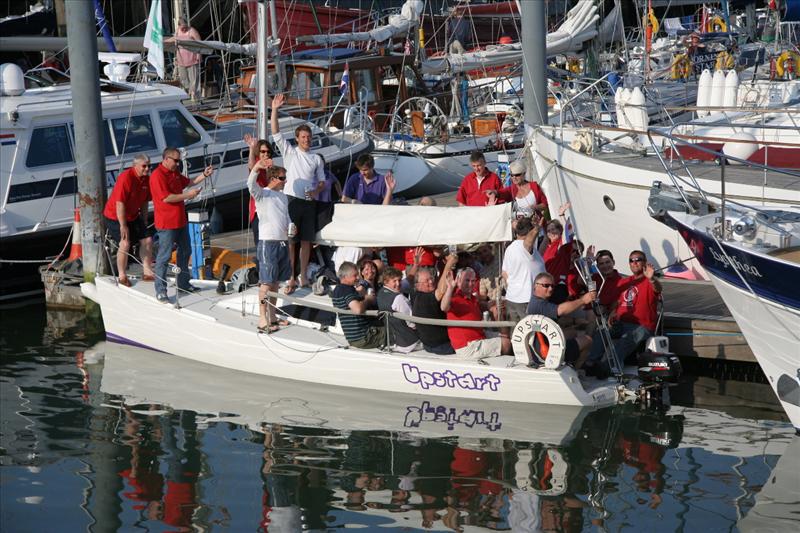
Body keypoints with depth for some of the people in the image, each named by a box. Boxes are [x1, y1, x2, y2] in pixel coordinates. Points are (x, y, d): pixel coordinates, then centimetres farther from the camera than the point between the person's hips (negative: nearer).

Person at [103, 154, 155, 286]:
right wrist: (123, 226, -25)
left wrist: (144, 221, 9)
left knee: (147, 240, 1)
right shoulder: (126, 178, -25)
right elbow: (120, 203, -26)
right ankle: (122, 276, -7)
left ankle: (147, 273, 10)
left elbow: (144, 202, 9)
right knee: (125, 243, -19)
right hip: (115, 216, -8)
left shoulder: (146, 179, -2)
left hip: (133, 216, 8)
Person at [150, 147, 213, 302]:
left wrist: (204, 175, 12)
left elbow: (190, 182, 27)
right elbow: (166, 198, -23)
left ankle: (183, 284, 33)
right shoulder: (158, 175, -17)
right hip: (166, 223, -10)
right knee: (164, 256, -7)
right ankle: (160, 291, -4)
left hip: (180, 221, 10)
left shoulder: (175, 173, 13)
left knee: (185, 252, 19)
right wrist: (187, 195, -18)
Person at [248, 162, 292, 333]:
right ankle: (262, 320, -6)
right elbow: (251, 185, -27)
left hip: (282, 243, 8)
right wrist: (256, 168, -45)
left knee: (275, 282, 12)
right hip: (268, 243, -8)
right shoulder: (262, 194, -6)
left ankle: (272, 317, 20)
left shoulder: (283, 197, 18)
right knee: (266, 282, -8)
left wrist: (290, 228, 4)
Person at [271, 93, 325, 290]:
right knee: (290, 240, -4)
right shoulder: (289, 152, 5)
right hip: (292, 200, -3)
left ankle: (303, 276, 11)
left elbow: (322, 181, 16)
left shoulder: (316, 159, 13)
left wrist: (316, 190, -7)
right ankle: (291, 276, -2)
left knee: (306, 240, 5)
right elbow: (276, 133, -4)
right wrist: (274, 110, -12)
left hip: (309, 202, 3)